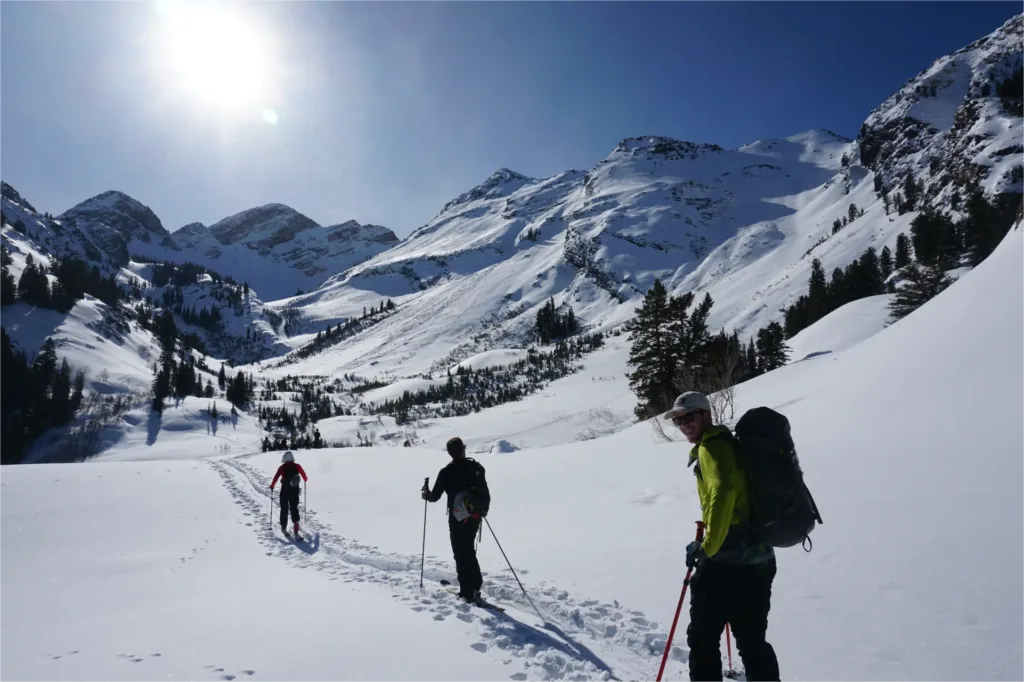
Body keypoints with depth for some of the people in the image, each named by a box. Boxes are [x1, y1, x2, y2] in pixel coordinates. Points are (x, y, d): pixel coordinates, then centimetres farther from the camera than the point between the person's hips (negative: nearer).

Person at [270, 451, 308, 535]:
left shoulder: (282, 467, -7)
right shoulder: (297, 466, -2)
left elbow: (276, 477, -8)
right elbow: (303, 474, 9)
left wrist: (272, 486, 6)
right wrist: (305, 479, 31)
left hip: (285, 491, -1)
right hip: (295, 490, 2)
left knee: (284, 509, 12)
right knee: (294, 508, 11)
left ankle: (284, 527, 18)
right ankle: (296, 523, -7)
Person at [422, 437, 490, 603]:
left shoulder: (446, 472, -11)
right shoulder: (477, 467, -1)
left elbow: (435, 496, -5)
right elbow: (485, 492, 3)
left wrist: (426, 494, 17)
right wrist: (484, 510, 17)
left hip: (457, 518, -4)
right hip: (475, 516, 4)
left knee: (461, 553, 6)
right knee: (469, 550, 21)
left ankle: (468, 592, 6)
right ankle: (475, 585, 26)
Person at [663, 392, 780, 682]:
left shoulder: (711, 447, -11)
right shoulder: (729, 442, 18)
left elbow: (723, 492, -27)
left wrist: (707, 546, -22)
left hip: (727, 559, -9)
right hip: (758, 557, 9)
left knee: (702, 637, 4)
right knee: (752, 640, 19)